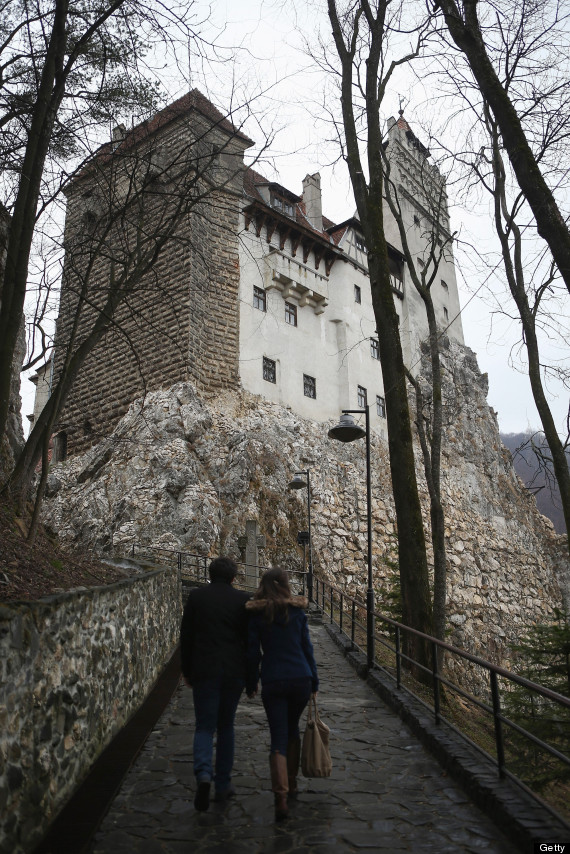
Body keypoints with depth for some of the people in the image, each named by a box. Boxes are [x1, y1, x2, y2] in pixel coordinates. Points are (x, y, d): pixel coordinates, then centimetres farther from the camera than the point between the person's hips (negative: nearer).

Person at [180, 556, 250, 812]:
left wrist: (187, 671, 13)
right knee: (226, 726, 16)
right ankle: (223, 785, 21)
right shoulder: (243, 599, -1)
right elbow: (250, 639, 2)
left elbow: (186, 637, 3)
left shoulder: (196, 596, 0)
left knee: (204, 727, 6)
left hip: (204, 671, -1)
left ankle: (203, 773, -19)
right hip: (234, 672, 1)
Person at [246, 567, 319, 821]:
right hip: (300, 678, 2)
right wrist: (314, 682, 13)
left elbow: (253, 653, -1)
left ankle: (281, 798, -10)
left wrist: (251, 683, 10)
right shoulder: (297, 611, 1)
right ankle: (291, 784, 33)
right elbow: (307, 648, 5)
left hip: (273, 681, -2)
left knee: (278, 739, 2)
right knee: (293, 729, 22)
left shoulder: (256, 614, -2)